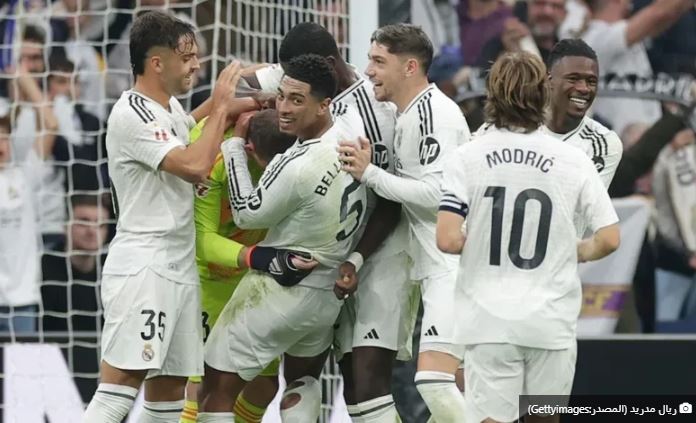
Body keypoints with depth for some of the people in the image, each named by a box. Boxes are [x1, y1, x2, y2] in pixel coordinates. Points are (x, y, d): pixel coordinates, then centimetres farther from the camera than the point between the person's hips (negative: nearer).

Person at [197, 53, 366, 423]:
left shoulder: (297, 167, -28)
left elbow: (248, 214, -12)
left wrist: (233, 149, -5)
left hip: (279, 292, -8)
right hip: (329, 293, 8)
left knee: (216, 392, 1)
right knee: (302, 381, 31)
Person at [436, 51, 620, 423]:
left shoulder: (467, 158, -3)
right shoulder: (572, 161, -1)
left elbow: (448, 240, -10)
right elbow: (609, 240, -2)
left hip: (489, 321, -1)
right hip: (551, 321, 1)